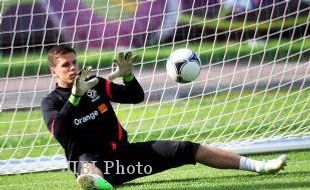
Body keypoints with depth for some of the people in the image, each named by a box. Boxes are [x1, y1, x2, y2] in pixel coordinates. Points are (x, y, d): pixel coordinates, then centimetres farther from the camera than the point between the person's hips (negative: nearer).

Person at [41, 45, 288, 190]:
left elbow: (137, 97, 10)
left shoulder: (94, 83, 10)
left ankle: (257, 166, -2)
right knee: (88, 165, -44)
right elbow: (58, 130, -23)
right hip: (90, 158, -5)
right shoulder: (51, 102, -2)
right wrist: (76, 96, -32)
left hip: (123, 151, 6)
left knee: (185, 150, -2)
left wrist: (127, 75, -10)